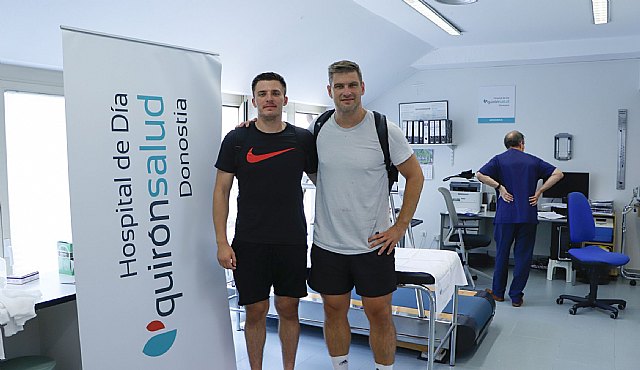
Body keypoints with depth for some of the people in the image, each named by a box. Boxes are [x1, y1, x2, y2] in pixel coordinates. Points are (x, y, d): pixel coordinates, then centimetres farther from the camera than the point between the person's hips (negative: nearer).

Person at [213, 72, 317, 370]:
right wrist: (222, 242, -6)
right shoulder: (236, 139, 0)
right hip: (249, 242, -1)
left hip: (292, 241, 1)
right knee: (255, 311, 7)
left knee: (288, 308, 10)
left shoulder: (303, 139, 2)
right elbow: (221, 191, 0)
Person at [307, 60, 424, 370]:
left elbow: (415, 175, 0)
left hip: (373, 244, -2)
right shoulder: (318, 130, 0)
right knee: (334, 310, 13)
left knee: (379, 313, 7)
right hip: (327, 243, 2)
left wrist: (400, 226, -5)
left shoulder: (386, 131, -8)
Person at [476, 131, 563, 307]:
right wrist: (539, 191, 0)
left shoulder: (499, 160, 4)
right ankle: (516, 296, 8)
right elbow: (558, 174, 5)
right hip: (528, 216, 1)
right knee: (523, 256, 6)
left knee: (502, 253, 11)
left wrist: (500, 187, -7)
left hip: (506, 215, -1)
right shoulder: (533, 160, 10)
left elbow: (480, 175, -13)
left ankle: (498, 292, 21)